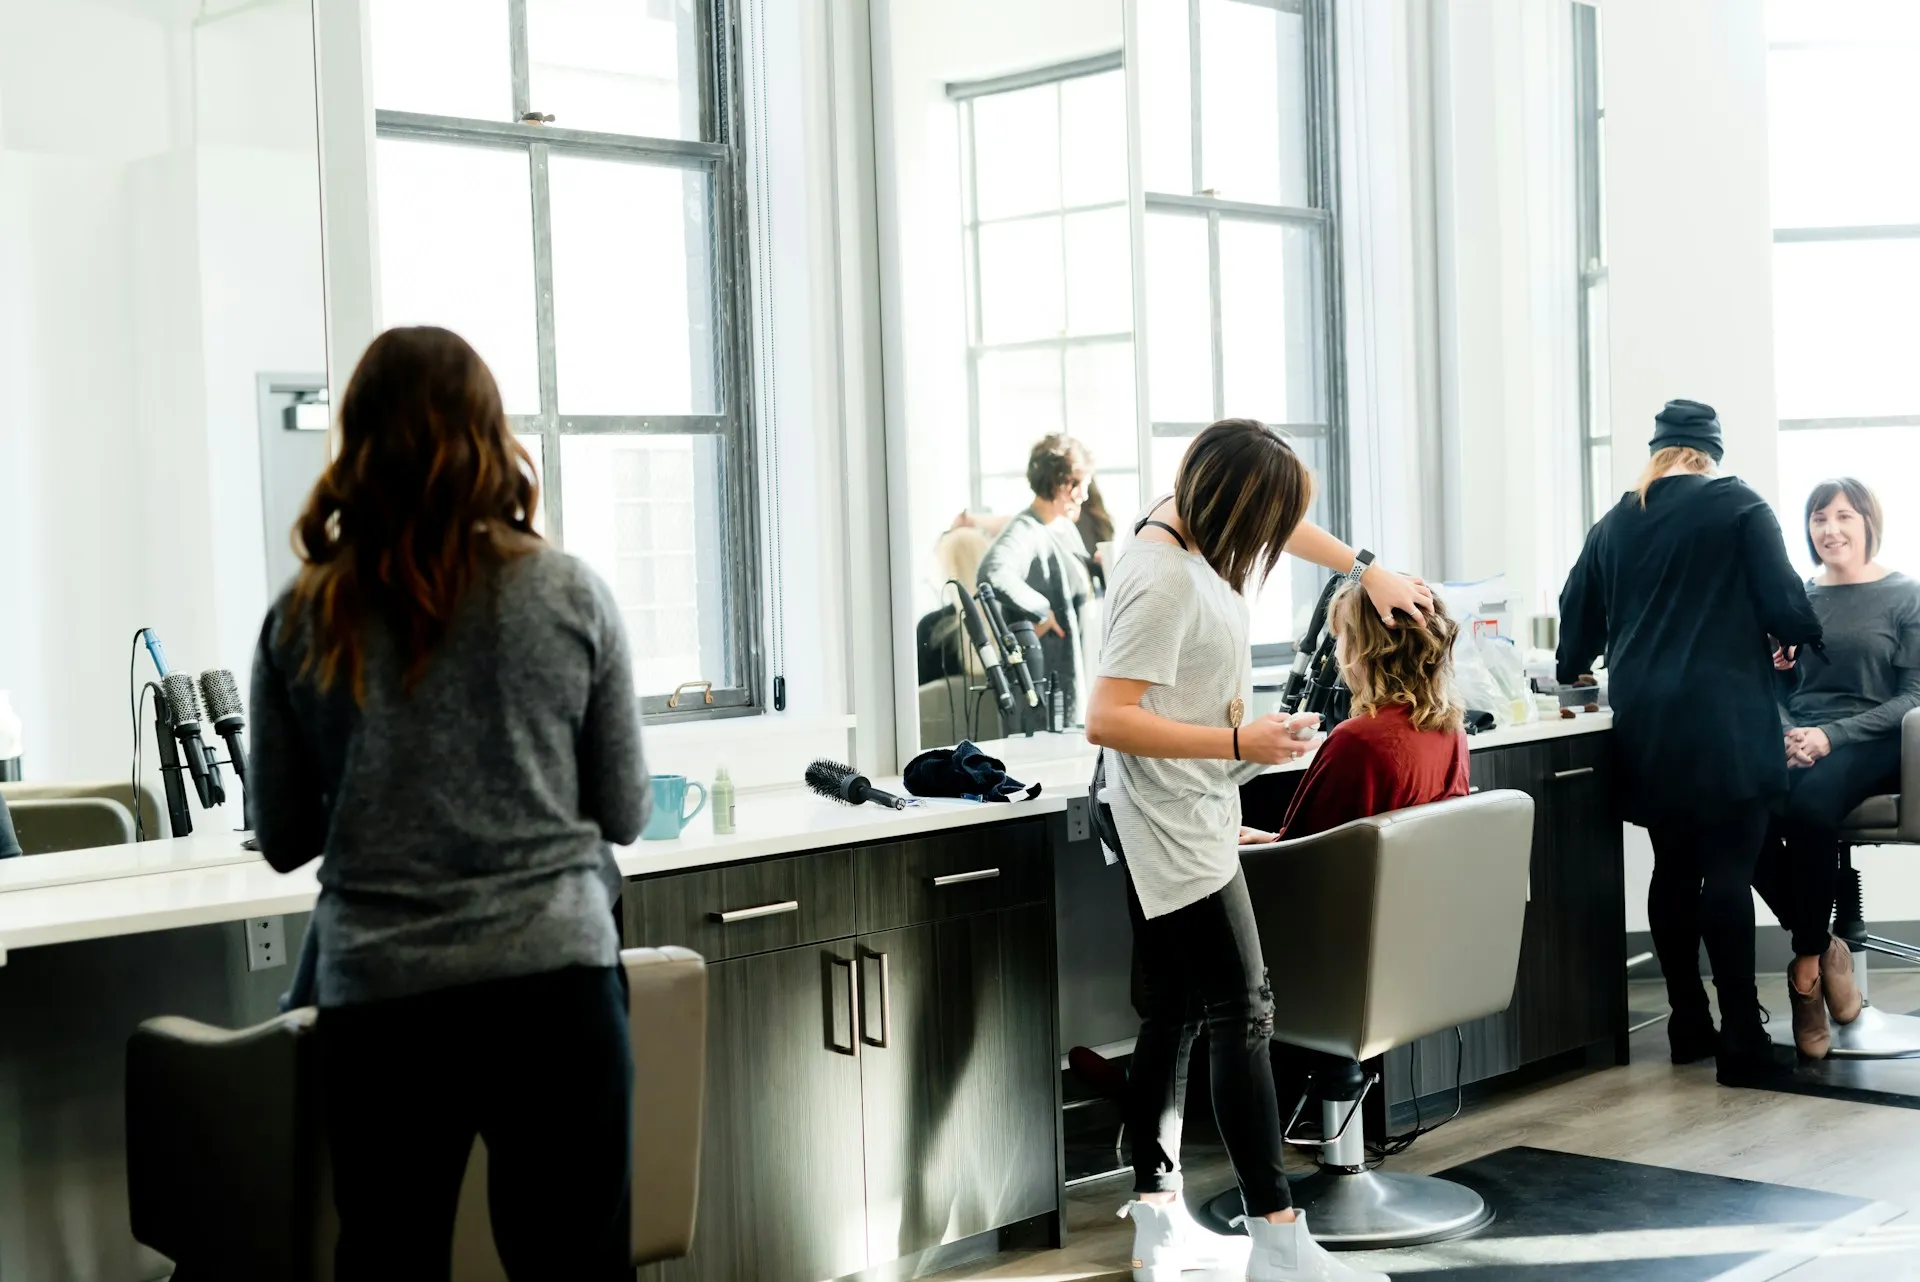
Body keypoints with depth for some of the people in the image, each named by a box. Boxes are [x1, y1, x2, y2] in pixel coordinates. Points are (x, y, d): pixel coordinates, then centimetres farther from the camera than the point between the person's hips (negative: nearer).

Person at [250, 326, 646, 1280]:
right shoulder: (570, 598, -3)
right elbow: (623, 815, 4)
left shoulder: (302, 622, -1)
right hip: (553, 979, -1)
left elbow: (282, 840, 7)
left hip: (377, 995, 1)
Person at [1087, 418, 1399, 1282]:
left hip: (1184, 822, 10)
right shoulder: (1166, 580, -23)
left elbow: (1281, 518, 26)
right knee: (1242, 1013, -8)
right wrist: (1239, 744, -26)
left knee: (1174, 1015, 13)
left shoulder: (1179, 520, 4)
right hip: (1173, 829, -10)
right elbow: (1107, 721, -28)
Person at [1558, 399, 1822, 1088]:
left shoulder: (1613, 526, 12)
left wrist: (1574, 667, 39)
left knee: (1673, 869, 12)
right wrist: (1801, 637, 16)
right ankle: (1742, 1040, -4)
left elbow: (1577, 619, 19)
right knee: (1727, 871, -4)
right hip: (1725, 720, -5)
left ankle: (1688, 1026, 19)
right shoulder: (1739, 507, -2)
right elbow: (1785, 606, -6)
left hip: (1645, 724, 5)